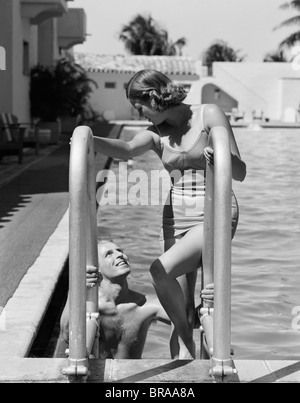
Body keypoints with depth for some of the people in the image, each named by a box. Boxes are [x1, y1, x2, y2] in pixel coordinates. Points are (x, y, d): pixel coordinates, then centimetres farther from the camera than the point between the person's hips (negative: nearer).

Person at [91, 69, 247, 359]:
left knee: (161, 269, -25)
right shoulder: (156, 134, 8)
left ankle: (184, 337, -2)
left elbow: (240, 173, -5)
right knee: (183, 307, 2)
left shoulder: (209, 115, -2)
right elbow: (127, 150, -15)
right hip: (176, 215, 5)